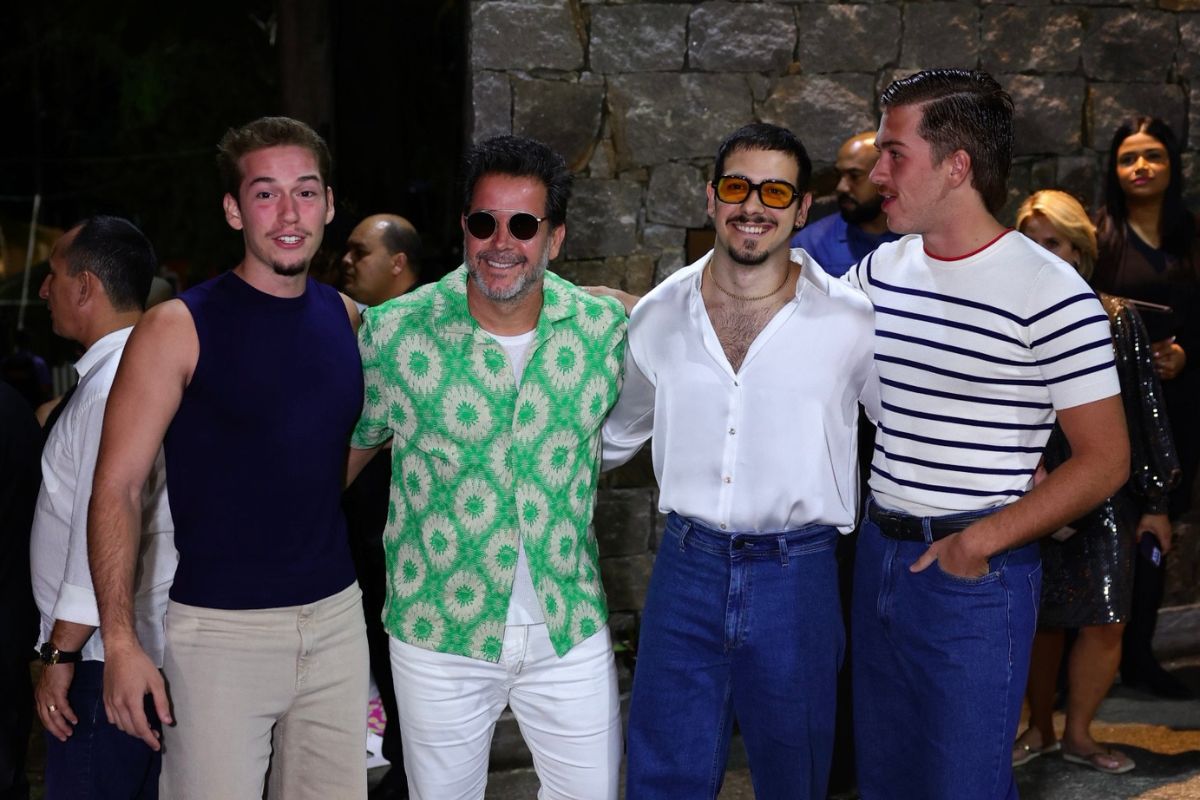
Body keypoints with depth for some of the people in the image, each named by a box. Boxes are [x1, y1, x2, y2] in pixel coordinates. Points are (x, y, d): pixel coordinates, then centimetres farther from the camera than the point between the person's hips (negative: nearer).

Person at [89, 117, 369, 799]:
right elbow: (117, 489, -10)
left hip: (336, 615, 5)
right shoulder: (179, 328, -8)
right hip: (221, 629, -5)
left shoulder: (348, 319, 7)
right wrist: (120, 641, -16)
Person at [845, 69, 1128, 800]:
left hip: (978, 574, -6)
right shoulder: (881, 271, 3)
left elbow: (1106, 460, -12)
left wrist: (980, 543, -17)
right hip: (880, 554, 6)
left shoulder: (1049, 293, -15)